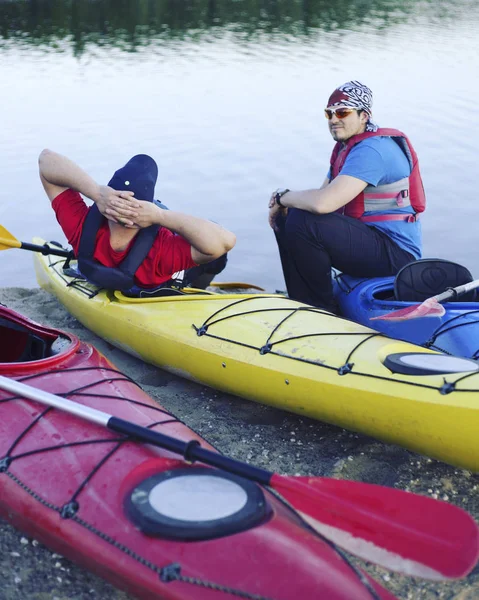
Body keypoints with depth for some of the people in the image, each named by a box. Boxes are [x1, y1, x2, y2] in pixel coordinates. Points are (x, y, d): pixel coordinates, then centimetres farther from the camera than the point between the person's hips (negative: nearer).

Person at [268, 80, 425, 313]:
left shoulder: (371, 150, -21)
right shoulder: (345, 146, 13)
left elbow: (323, 202, -33)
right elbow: (322, 196, 15)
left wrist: (282, 197, -14)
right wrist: (283, 204, -6)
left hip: (395, 251, -11)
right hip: (368, 236, 11)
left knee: (302, 223, -27)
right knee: (286, 218, 11)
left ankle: (323, 310, -9)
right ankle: (302, 303, 14)